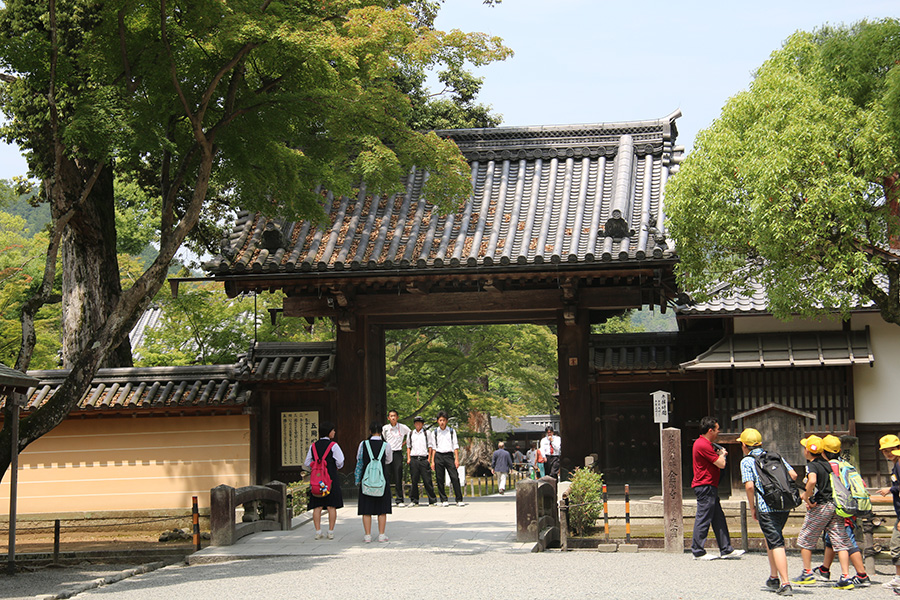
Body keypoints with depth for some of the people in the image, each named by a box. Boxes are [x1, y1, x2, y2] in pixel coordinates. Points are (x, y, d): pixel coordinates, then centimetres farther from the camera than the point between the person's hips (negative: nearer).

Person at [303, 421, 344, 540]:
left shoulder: (313, 445, 6)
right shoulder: (333, 445, -7)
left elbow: (307, 463, 7)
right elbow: (340, 462, -12)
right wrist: (337, 467, 10)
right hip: (331, 477, -4)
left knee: (317, 506, 5)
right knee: (332, 506, 2)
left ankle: (318, 531, 2)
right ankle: (331, 531, 1)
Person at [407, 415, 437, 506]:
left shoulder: (427, 433, 8)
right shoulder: (410, 434, 14)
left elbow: (430, 447, 7)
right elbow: (408, 447, 18)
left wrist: (429, 459, -1)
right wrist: (408, 458, 7)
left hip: (424, 459, -2)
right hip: (414, 459, 2)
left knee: (427, 480, -5)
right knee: (414, 481, 2)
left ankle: (432, 500, 0)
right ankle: (414, 500, 9)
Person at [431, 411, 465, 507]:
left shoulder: (451, 431, 8)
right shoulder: (435, 432, 10)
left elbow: (455, 446, 7)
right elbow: (434, 447, 12)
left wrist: (457, 459, -1)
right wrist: (432, 461, 6)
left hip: (449, 455, -1)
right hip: (438, 456, 1)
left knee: (455, 477, -10)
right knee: (440, 479, 0)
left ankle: (459, 500, -7)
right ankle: (443, 500, 7)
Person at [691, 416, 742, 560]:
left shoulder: (703, 443, 17)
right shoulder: (703, 445, -18)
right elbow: (721, 464, -17)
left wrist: (719, 454, 13)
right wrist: (722, 454, 4)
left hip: (710, 487, 11)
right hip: (705, 486, -11)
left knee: (719, 518, 12)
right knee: (703, 519, -5)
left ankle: (726, 550, 15)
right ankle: (698, 551, 0)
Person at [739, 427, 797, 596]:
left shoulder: (746, 461, 1)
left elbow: (749, 486, -12)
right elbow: (793, 474, 9)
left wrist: (752, 508, -1)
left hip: (766, 507, -6)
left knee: (776, 543, -6)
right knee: (771, 537, 24)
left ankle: (785, 584, -14)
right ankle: (774, 578, 27)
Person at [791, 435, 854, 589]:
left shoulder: (812, 465, -11)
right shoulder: (827, 464, 13)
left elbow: (812, 480, -31)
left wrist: (807, 498, -18)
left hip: (820, 507, -7)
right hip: (835, 505, 7)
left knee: (805, 540, 10)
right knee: (840, 542, 3)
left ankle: (807, 574, 14)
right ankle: (846, 577, -4)